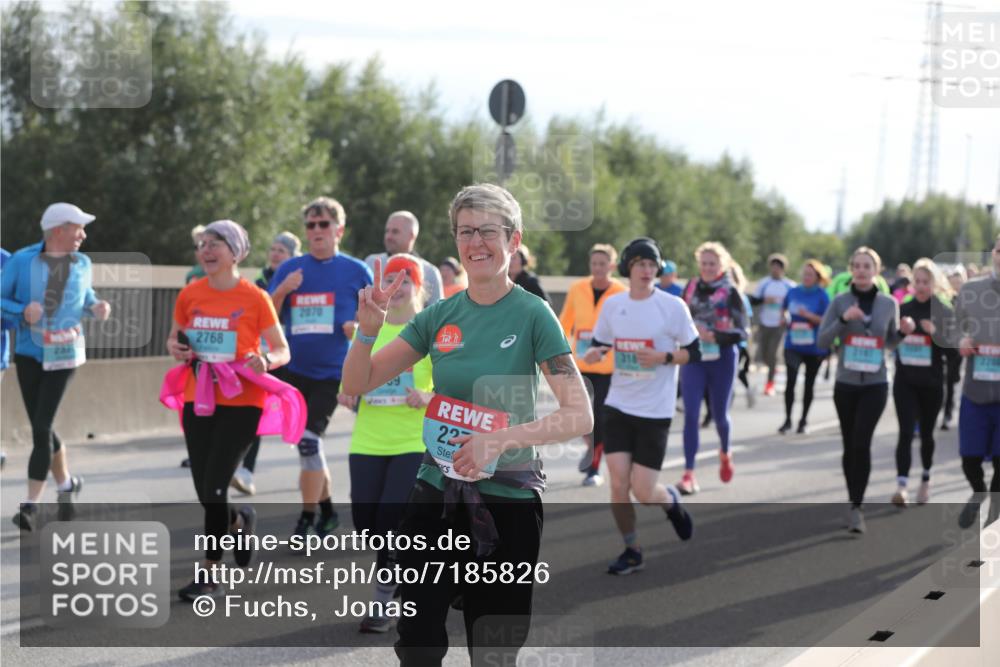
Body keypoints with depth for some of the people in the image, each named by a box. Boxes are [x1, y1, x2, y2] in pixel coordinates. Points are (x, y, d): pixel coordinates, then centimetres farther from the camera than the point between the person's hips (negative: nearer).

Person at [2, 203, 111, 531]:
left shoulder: (82, 264, 3)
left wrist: (96, 307, -2)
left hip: (63, 354, 0)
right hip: (28, 352, 1)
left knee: (41, 426, -10)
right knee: (41, 427, 7)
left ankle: (31, 504, -5)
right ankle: (66, 482, 32)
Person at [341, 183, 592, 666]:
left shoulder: (532, 315, -8)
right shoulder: (441, 315, 4)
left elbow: (580, 416, -15)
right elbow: (357, 384, 7)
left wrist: (501, 440, -28)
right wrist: (368, 330, -13)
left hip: (506, 504, -3)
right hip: (435, 496, 4)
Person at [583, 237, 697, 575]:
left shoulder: (672, 306, -8)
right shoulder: (613, 304, 3)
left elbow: (693, 352, -3)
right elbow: (599, 344, 14)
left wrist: (663, 357, -21)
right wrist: (592, 354, -9)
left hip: (655, 411, -3)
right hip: (618, 406, 3)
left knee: (643, 492, -4)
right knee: (618, 484, -5)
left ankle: (671, 500, 31)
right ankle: (631, 550, 15)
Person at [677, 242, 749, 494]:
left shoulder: (730, 292, -7)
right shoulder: (691, 287, 4)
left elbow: (741, 333, -12)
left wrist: (714, 336, -24)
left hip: (721, 359, -2)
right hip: (693, 359, 2)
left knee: (719, 414, 12)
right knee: (691, 414, -10)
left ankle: (725, 454, 44)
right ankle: (689, 475, -12)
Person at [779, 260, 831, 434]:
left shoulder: (822, 296, -8)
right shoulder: (793, 292, 3)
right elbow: (783, 310, 20)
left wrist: (809, 315, -24)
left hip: (814, 346, -2)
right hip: (793, 344, 2)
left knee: (809, 384, 10)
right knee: (790, 381, -12)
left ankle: (803, 420, 24)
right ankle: (787, 419, -4)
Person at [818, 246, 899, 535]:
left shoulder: (889, 303, 2)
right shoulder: (840, 302, -1)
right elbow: (822, 341, -5)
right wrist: (843, 319, -19)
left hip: (875, 384, -1)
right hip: (845, 383, 1)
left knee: (861, 443, -14)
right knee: (849, 445, 10)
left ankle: (856, 508, -13)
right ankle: (853, 503, 23)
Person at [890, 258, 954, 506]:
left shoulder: (944, 311, -3)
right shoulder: (903, 308, 4)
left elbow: (953, 347, -6)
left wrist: (936, 332, -24)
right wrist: (901, 330, -13)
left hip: (932, 382, -1)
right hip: (905, 381, 1)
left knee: (926, 433, 13)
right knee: (905, 432, -11)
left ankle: (926, 478, 34)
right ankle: (901, 485, -16)